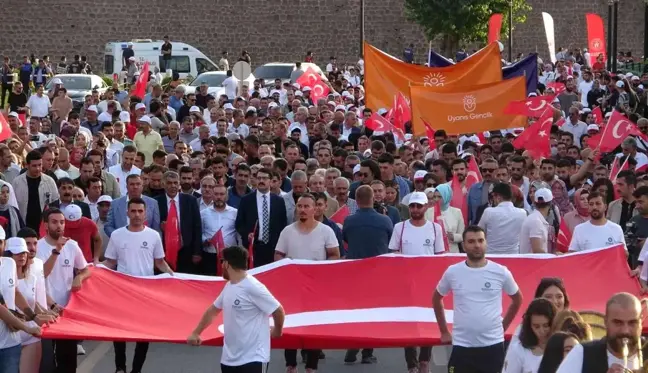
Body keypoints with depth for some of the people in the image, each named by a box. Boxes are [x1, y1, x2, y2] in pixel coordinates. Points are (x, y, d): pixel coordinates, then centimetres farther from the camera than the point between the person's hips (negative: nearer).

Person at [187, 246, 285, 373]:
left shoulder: (253, 288, -18)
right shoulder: (229, 286, 10)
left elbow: (278, 311, -12)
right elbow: (213, 310, 24)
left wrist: (277, 331, 7)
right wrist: (196, 333, 23)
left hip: (251, 357, -9)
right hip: (229, 357, 9)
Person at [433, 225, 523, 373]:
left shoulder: (501, 272, -3)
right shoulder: (452, 272, -1)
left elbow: (517, 299, 14)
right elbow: (436, 299, 16)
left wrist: (503, 326, 12)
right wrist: (444, 331, 13)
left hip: (493, 344, 0)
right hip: (462, 345, 0)